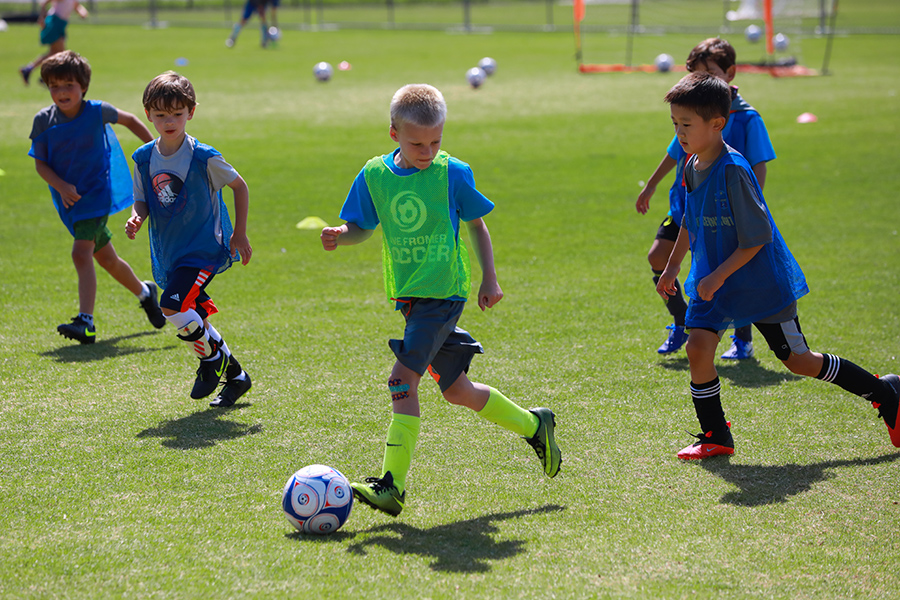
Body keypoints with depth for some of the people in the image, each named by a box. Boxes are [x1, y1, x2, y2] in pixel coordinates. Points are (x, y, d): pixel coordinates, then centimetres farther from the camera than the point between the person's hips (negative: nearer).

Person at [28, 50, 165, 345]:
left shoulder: (97, 111, -12)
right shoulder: (43, 121, -6)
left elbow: (129, 120, 8)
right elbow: (40, 163, -1)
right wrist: (61, 186, -19)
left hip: (97, 192, -5)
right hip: (70, 199, 5)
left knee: (81, 252, -23)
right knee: (105, 257, 18)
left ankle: (86, 322, -28)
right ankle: (144, 292, 44)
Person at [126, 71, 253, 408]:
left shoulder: (204, 158, -14)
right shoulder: (144, 159, -1)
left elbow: (239, 186, -2)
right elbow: (142, 201, 10)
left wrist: (239, 234, -2)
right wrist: (137, 218, -14)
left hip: (204, 247, -6)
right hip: (168, 253, 6)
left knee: (173, 306, -24)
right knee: (193, 322, 11)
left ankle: (211, 357, 2)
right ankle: (235, 376, 29)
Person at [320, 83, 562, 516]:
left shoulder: (451, 173, -7)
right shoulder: (374, 175, 1)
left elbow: (476, 224, 4)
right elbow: (361, 228, 10)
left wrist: (489, 280, 3)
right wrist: (339, 235, -13)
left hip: (443, 291, -5)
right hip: (408, 296, 5)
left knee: (403, 378, -18)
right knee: (455, 390, 14)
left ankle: (392, 485, -17)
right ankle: (534, 425, 35)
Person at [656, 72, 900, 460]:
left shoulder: (733, 171, -25)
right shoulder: (692, 168, 0)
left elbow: (756, 239, -22)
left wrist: (718, 277, -24)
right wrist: (673, 267, 22)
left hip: (763, 282, -7)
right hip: (713, 282, 7)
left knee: (799, 361, 5)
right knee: (698, 346, -12)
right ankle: (715, 438, 3)